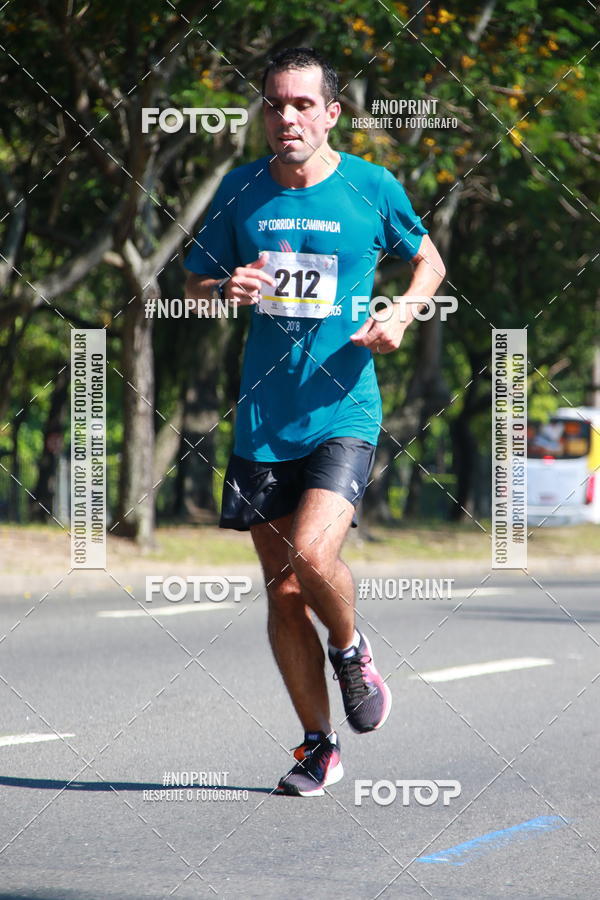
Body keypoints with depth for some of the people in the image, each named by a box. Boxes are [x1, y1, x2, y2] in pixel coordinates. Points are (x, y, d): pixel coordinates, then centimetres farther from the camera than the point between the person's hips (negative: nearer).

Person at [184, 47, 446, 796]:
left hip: (343, 413, -3)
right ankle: (318, 748, 18)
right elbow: (193, 284, 14)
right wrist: (226, 290, -10)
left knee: (314, 555, -22)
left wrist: (401, 316, -3)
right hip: (262, 420, 3)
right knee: (283, 592, 5)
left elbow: (428, 260, 16)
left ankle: (351, 650, 11)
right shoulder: (241, 189, 5)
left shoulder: (372, 188, 0)